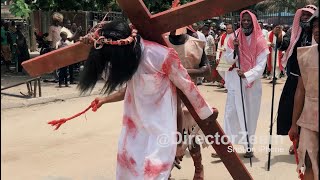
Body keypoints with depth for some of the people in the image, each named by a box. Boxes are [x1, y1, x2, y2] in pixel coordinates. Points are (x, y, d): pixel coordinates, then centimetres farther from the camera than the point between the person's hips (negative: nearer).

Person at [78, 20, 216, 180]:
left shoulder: (162, 55, -24)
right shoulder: (128, 56, -2)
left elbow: (187, 86, -11)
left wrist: (206, 113, 0)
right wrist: (105, 100, 22)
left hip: (159, 125, -6)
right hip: (135, 124, 7)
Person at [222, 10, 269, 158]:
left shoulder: (260, 41, -5)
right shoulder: (234, 38, 0)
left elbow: (261, 66, -12)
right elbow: (228, 60, -2)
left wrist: (246, 75, -28)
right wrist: (234, 49, -19)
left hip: (253, 83, -1)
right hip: (235, 82, 1)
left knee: (250, 114, 7)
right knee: (231, 112, -1)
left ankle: (248, 146, 15)